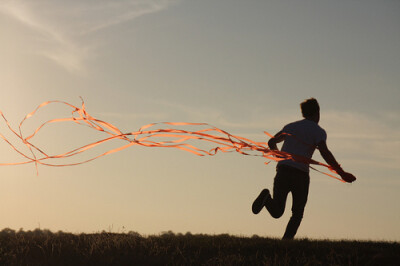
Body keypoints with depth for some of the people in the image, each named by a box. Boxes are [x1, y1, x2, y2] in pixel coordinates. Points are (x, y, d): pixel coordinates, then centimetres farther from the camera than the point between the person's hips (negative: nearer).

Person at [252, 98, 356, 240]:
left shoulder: (291, 126, 21)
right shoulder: (318, 131, 4)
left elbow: (271, 142, 28)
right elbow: (325, 152, -12)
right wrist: (341, 173, -10)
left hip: (283, 170, 3)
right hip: (300, 174, -3)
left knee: (276, 212, 3)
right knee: (297, 213, 11)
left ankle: (267, 197, -27)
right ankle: (286, 240, -7)